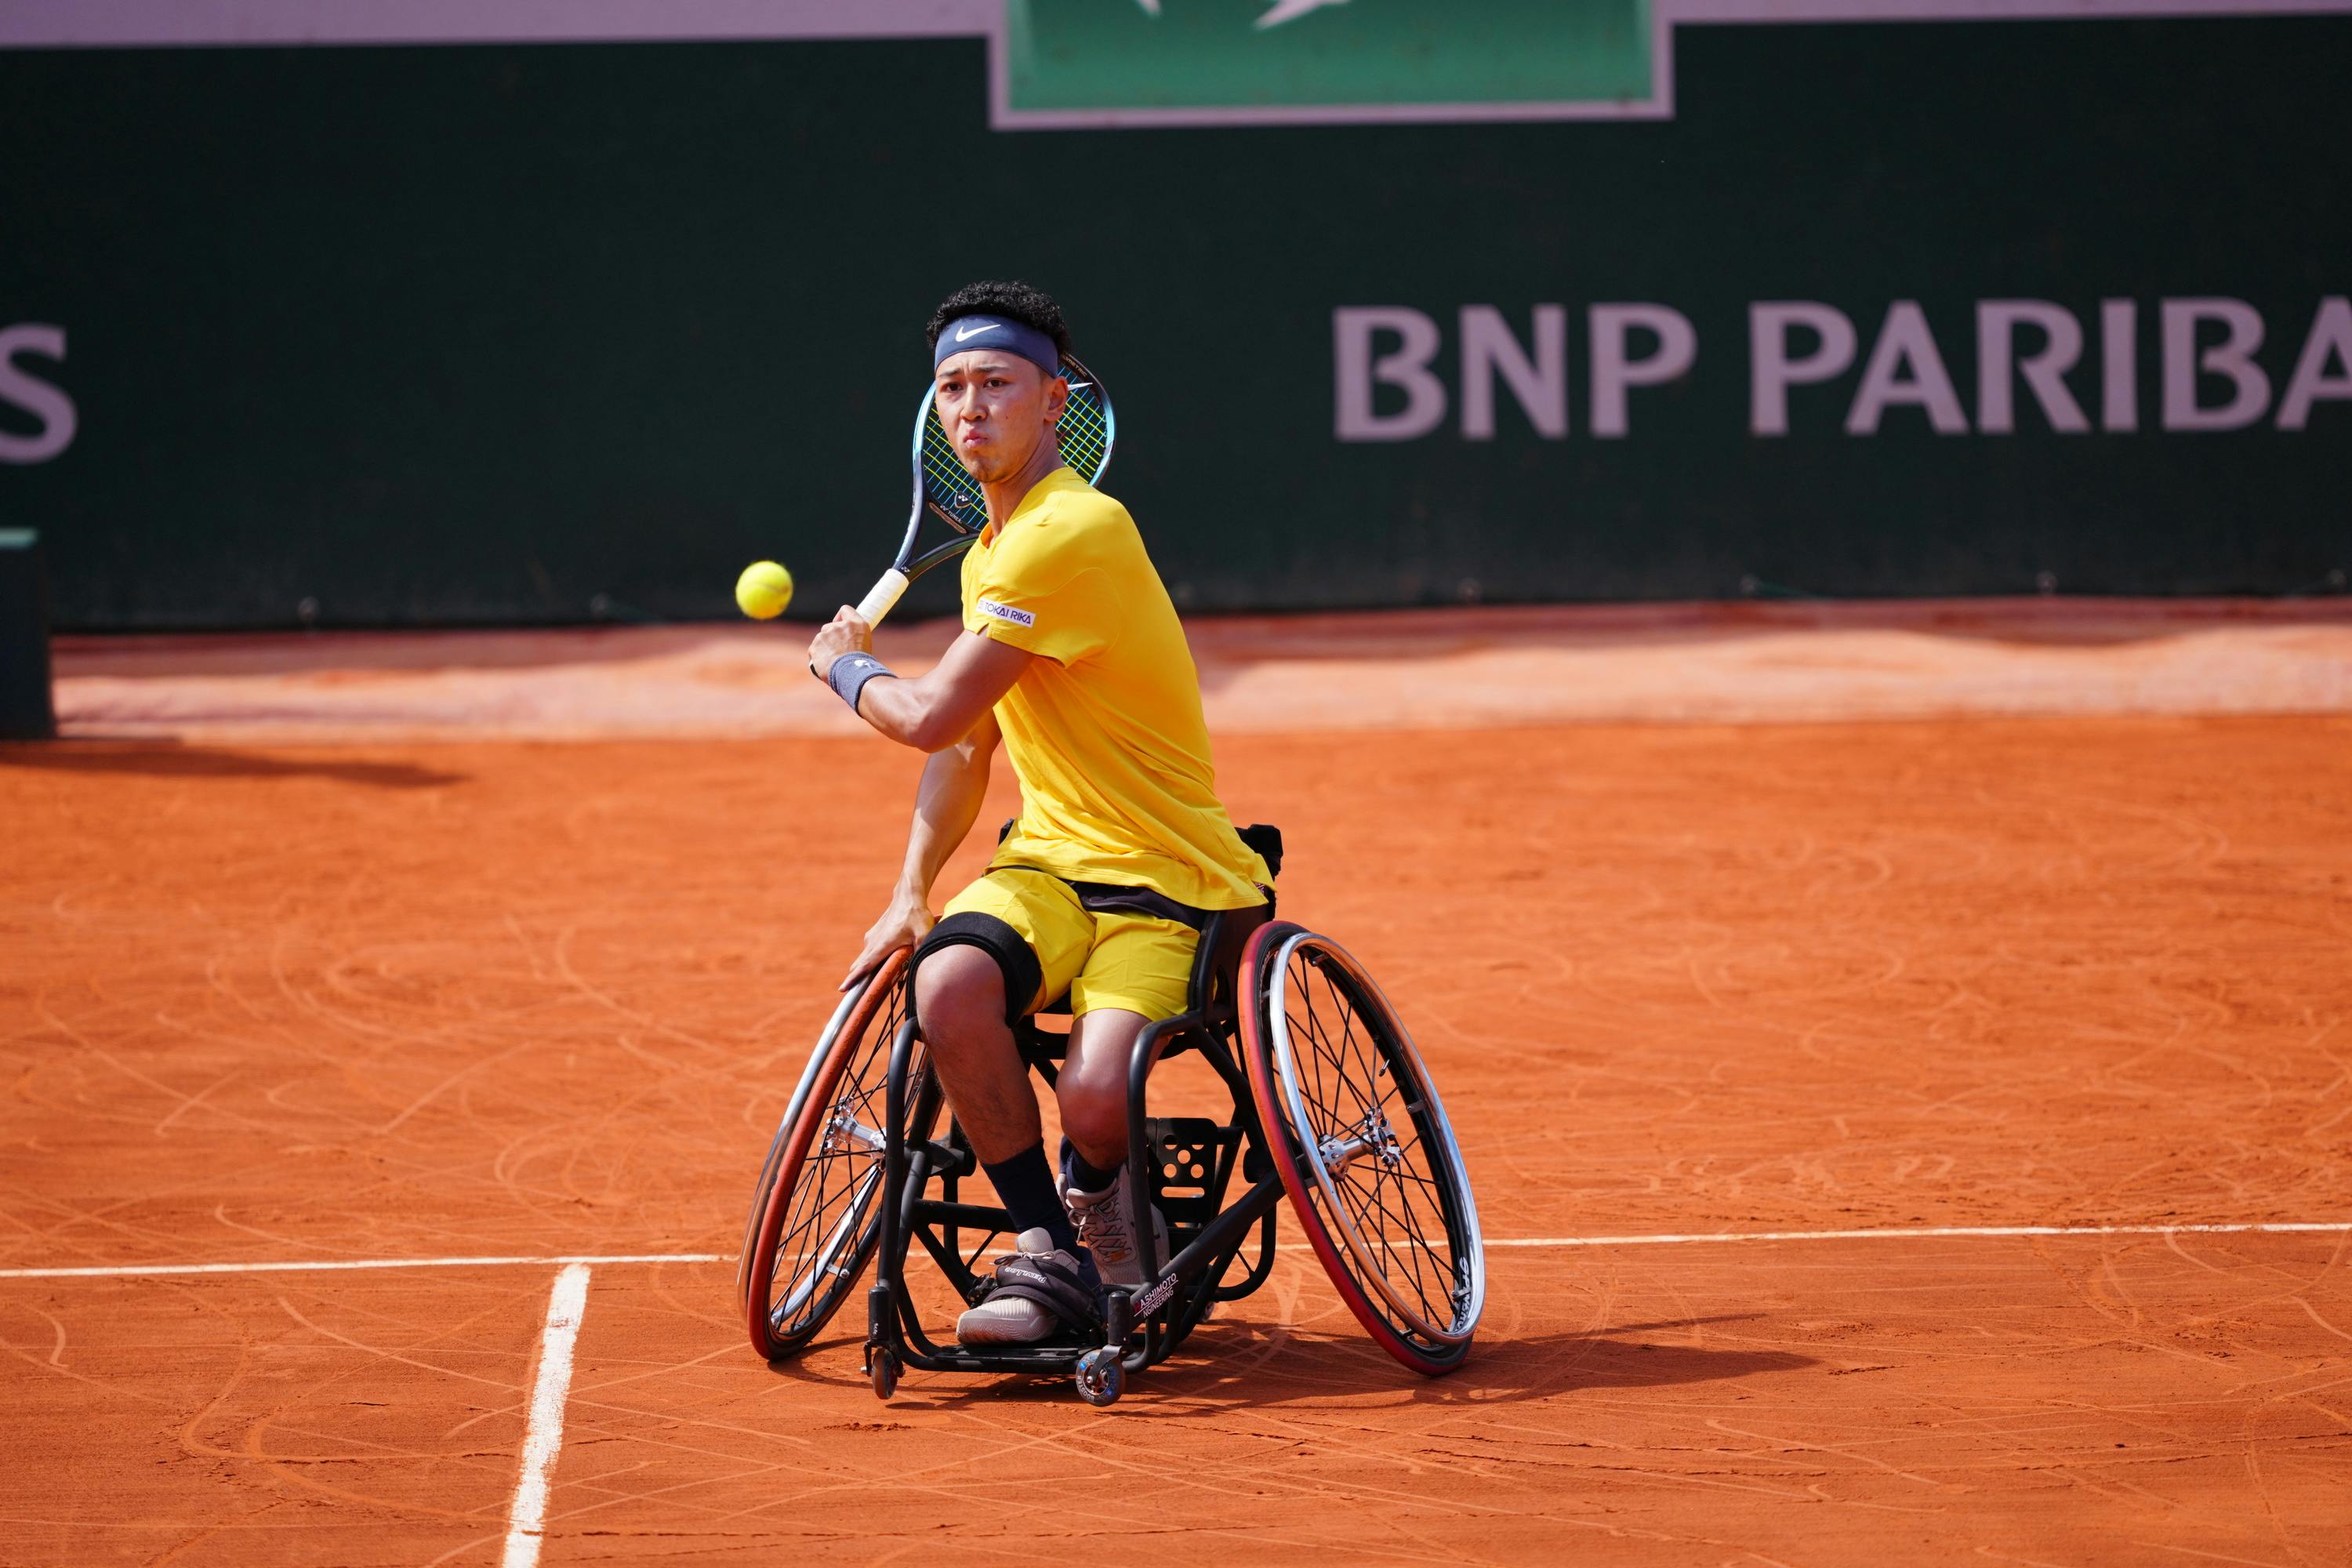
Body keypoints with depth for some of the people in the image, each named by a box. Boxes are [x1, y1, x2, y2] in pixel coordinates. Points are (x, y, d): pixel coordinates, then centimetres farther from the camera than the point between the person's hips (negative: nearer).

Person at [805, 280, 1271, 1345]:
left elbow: (929, 717, -19)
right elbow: (966, 748, 23)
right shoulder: (989, 553, 14)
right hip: (1047, 859, 7)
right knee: (949, 984, -27)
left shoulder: (1072, 535, -18)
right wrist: (912, 891, 9)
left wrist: (845, 666, 3)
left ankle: (1095, 1188, 10)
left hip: (1166, 879, -7)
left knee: (1093, 1099, -29)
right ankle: (1048, 1254, -12)